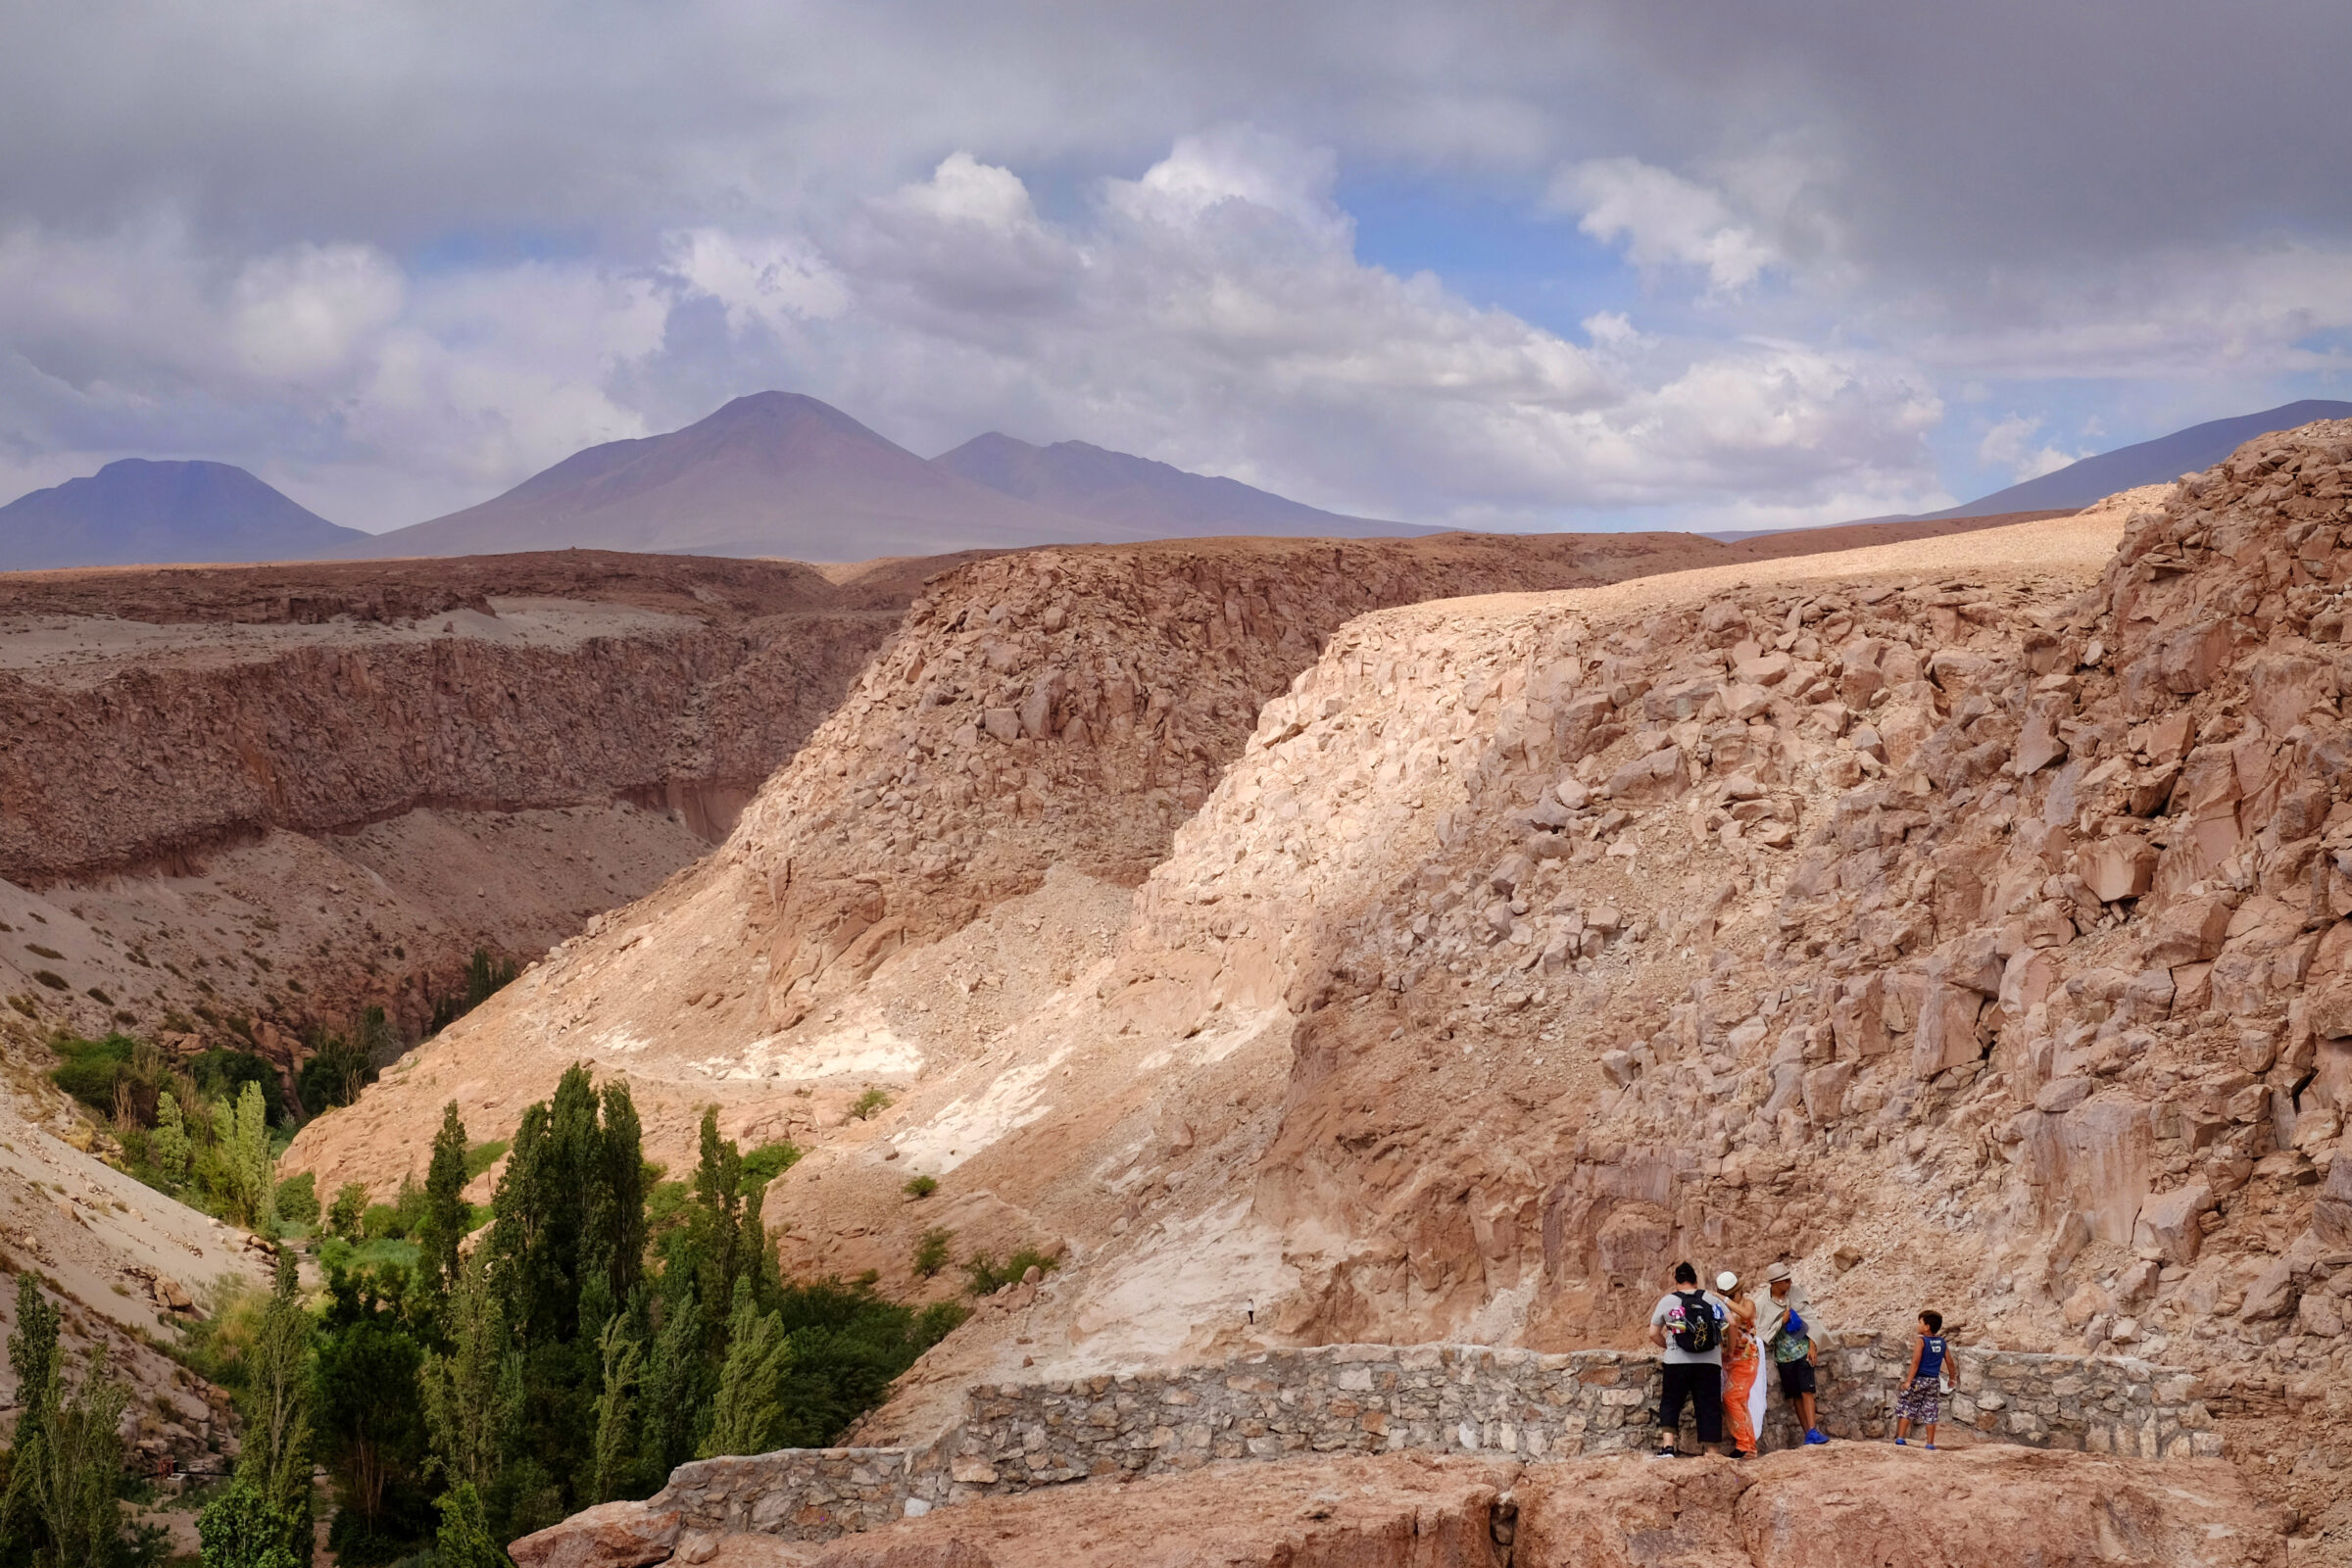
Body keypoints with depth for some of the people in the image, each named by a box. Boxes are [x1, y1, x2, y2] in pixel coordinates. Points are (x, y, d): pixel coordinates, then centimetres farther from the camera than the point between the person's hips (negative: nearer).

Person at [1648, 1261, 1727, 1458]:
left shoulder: (1667, 1301, 4)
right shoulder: (1711, 1300, 7)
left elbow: (1653, 1334, 7)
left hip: (1677, 1362, -1)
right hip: (1709, 1363, 1)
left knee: (1670, 1403, 9)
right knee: (1709, 1407, 5)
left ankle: (1667, 1447, -7)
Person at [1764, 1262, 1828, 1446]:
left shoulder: (1794, 1294, -2)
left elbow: (1808, 1319, 1)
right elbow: (1766, 1334, -5)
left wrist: (1812, 1346, -4)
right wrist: (1782, 1321, -15)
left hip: (1802, 1351, 0)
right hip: (1783, 1355, 0)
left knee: (1806, 1391, -10)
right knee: (1796, 1396, 4)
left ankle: (1812, 1431, -15)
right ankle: (1808, 1432, 9)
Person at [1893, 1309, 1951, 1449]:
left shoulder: (1921, 1341, -10)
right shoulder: (1941, 1342, 6)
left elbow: (1916, 1361, -18)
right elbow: (1949, 1362, 11)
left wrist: (1909, 1380, -19)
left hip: (1919, 1379, -5)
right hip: (1934, 1380, 5)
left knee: (1907, 1408, 4)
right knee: (1930, 1412, 8)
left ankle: (1900, 1439, -1)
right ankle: (1930, 1443, 9)